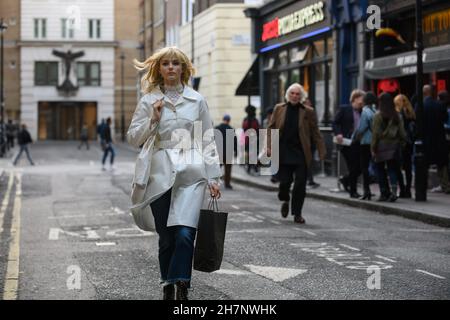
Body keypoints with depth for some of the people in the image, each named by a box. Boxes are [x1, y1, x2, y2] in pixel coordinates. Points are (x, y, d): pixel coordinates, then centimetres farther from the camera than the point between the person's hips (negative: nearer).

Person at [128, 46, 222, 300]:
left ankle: (181, 289, -11)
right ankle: (168, 288, 20)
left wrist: (214, 177, 4)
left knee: (184, 234, -17)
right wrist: (153, 119, -8)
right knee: (166, 238, 5)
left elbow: (208, 140, 9)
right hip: (161, 174, 1)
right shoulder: (149, 101, 7)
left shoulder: (197, 100, 7)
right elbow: (133, 138, 7)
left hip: (191, 174, -1)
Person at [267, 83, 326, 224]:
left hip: (301, 154, 0)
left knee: (300, 184, -2)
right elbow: (271, 128, 8)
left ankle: (297, 213, 10)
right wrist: (269, 146, -4)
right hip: (283, 153, 1)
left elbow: (315, 133, 4)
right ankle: (285, 201, 31)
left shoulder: (308, 112, 3)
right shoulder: (279, 109, 7)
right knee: (284, 181, -2)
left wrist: (322, 151, 0)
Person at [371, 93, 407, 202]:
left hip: (382, 145, -3)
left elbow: (375, 133, -7)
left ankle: (384, 193, 8)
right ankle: (393, 191, -13)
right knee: (392, 169, 5)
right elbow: (402, 132, 4)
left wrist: (373, 148, -3)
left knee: (381, 170, 8)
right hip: (394, 146, 3)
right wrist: (401, 143, 14)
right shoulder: (397, 116, 3)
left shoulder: (378, 116, -8)